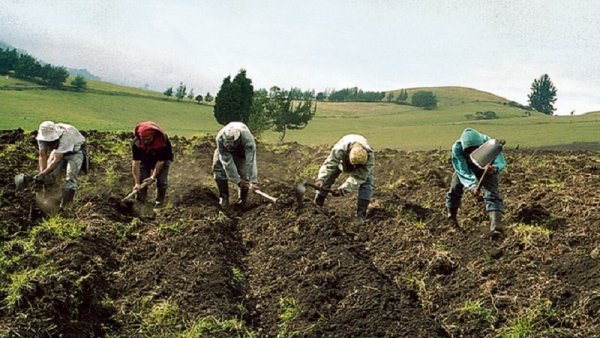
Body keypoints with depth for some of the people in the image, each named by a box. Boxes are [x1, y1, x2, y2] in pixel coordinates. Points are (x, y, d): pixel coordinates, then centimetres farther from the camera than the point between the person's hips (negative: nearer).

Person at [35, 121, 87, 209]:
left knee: (70, 179, -19)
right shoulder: (43, 136, -25)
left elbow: (57, 160, -42)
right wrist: (42, 173, -31)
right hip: (58, 150, 5)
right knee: (49, 176, -10)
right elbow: (42, 156, -18)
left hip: (75, 151, -5)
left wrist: (43, 173, -45)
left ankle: (63, 207, -17)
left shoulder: (65, 136, -42)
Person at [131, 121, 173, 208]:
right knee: (140, 179, -7)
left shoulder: (163, 142, -38)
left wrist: (153, 176, -36)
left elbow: (160, 161, -29)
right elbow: (136, 162, -32)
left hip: (162, 159, -2)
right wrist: (137, 183, -36)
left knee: (162, 181, -12)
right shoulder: (136, 142, -33)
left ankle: (159, 203, 1)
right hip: (145, 159, 2)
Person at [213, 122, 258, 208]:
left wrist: (253, 181, -53)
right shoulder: (220, 139, -40)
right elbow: (227, 162, -36)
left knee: (244, 171, -15)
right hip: (226, 151, 1)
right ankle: (223, 198, 1)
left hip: (243, 150, -1)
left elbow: (251, 161, -48)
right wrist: (237, 180, -35)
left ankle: (242, 200, 5)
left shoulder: (247, 138, -45)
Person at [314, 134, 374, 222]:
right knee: (326, 179, -8)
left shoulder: (369, 156, -43)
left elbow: (358, 178, -40)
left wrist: (342, 190, -47)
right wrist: (321, 179, -67)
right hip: (341, 160, 0)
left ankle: (361, 214, -13)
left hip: (362, 162, 0)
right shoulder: (339, 150, -46)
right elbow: (329, 165, -49)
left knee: (366, 183, -19)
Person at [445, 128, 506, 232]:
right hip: (465, 167, 1)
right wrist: (472, 186, -54)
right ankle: (451, 218, 33)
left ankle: (495, 225, -30)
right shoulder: (457, 148, -38)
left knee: (492, 193, -19)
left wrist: (494, 169, -65)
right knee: (455, 190, 5)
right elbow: (463, 172, -38)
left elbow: (501, 162, -40)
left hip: (486, 169, -1)